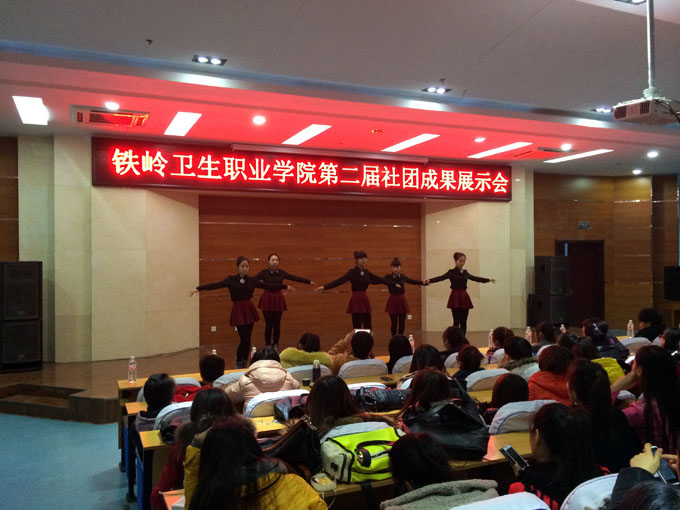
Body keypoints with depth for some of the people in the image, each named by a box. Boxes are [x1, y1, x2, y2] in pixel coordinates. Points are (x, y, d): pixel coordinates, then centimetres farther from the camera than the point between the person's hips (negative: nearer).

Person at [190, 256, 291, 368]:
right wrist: (198, 288, -23)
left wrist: (285, 286, 11)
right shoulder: (231, 279, -3)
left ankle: (244, 364, 22)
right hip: (238, 310, -3)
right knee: (245, 340, -9)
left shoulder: (252, 280, 5)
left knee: (247, 340, 7)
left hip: (249, 309, 3)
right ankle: (238, 364, 11)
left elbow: (268, 286, 10)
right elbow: (216, 285, -12)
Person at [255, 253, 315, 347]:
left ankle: (275, 346, 16)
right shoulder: (264, 272, -6)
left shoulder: (281, 272, 3)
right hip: (267, 299, -2)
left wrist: (309, 281, 9)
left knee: (277, 324, 4)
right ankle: (267, 346, 10)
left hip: (278, 300, 2)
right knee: (268, 324, -2)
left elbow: (295, 278, 8)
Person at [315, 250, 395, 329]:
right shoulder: (352, 272, -9)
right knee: (357, 328, -5)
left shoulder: (366, 272, 10)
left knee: (368, 328, 7)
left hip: (365, 300, 7)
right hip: (356, 301, -6)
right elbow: (339, 281, -21)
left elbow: (380, 279, 21)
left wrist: (394, 284, 28)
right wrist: (324, 287, -36)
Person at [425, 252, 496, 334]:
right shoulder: (451, 272, -4)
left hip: (464, 298, 5)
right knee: (456, 321, -7)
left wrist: (488, 279, 36)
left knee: (464, 322, 5)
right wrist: (429, 280, -37)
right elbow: (441, 278, -19)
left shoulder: (465, 273, 12)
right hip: (455, 298, -5)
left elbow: (475, 278, 27)